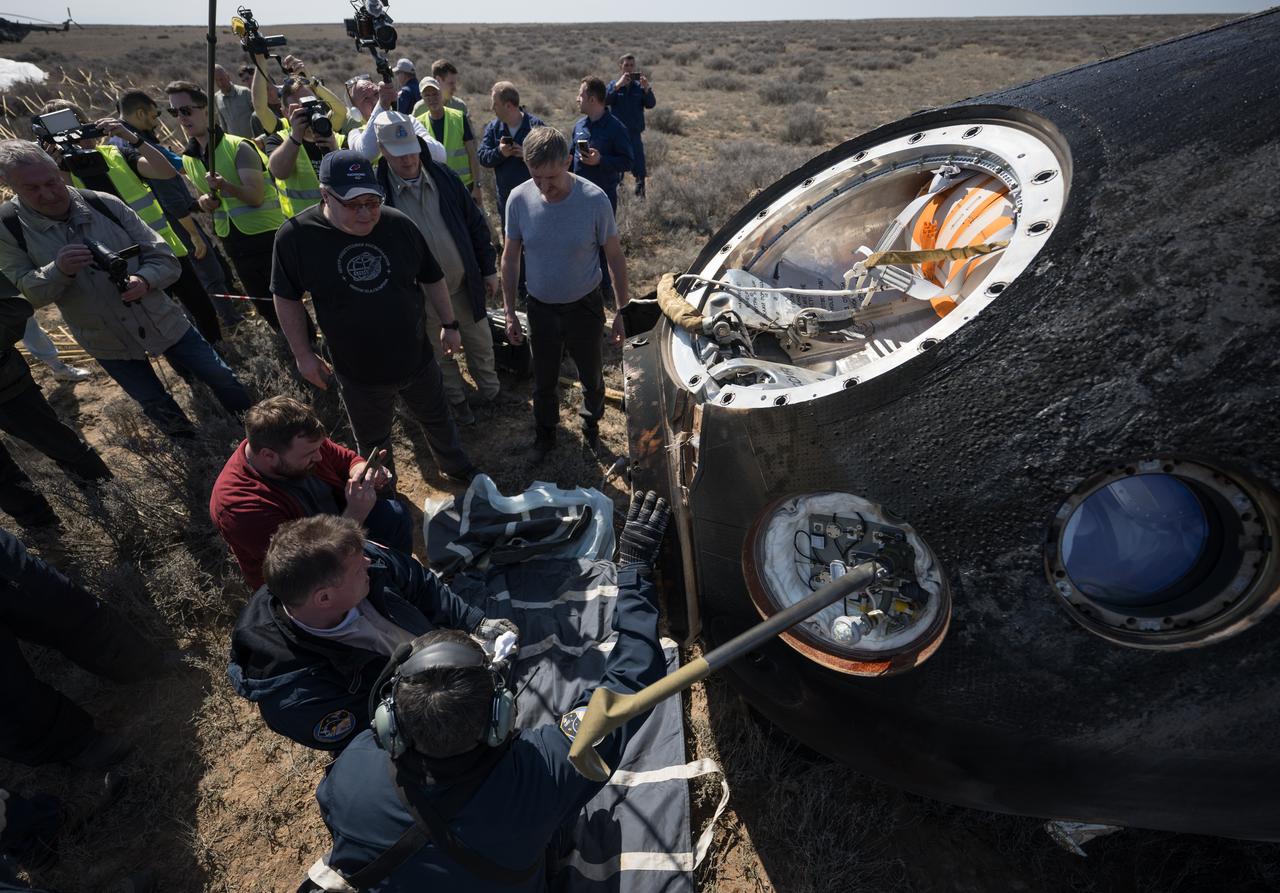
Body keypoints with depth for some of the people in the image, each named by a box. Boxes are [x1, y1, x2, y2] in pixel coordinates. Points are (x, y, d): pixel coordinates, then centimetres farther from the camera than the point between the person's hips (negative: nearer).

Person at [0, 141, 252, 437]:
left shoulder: (105, 204, -11)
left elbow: (163, 257, -9)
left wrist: (144, 280, -31)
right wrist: (58, 271, -33)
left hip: (162, 320, 0)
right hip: (107, 344, 1)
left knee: (219, 376, 9)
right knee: (157, 407, 15)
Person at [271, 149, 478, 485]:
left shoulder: (399, 224, -13)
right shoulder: (296, 236, -16)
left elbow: (432, 277, 2)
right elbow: (287, 297, -3)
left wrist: (449, 324, 6)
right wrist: (303, 354, -1)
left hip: (417, 357, 2)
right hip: (358, 373, -1)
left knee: (438, 419, 24)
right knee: (373, 444, 19)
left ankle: (457, 468, 52)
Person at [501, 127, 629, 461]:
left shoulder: (594, 200, -21)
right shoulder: (519, 199, -15)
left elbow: (615, 256, -10)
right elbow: (510, 258, -2)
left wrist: (622, 311, -7)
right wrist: (510, 313, 0)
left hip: (585, 306, -1)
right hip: (541, 308, 2)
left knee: (592, 378, 18)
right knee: (544, 382, 18)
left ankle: (591, 427, 46)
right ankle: (545, 434, 44)